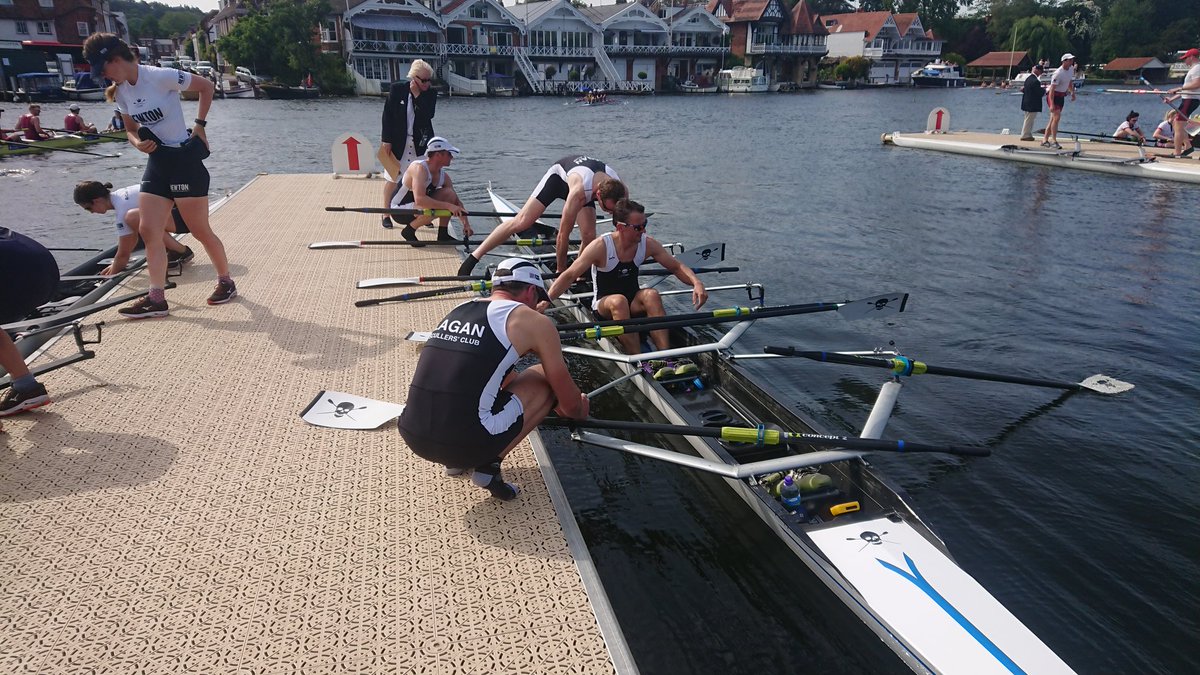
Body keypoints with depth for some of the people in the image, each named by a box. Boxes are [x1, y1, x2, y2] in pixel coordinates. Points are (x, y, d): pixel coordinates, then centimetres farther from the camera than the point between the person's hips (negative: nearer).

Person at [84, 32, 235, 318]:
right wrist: (137, 143, -5)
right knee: (148, 231, 0)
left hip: (184, 159, -7)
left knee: (200, 231, 0)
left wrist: (199, 125, -7)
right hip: (157, 163, 8)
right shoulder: (121, 93, 8)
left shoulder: (161, 77, -14)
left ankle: (226, 282, 19)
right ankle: (156, 298, 3)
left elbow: (206, 86, -6)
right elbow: (131, 130, 18)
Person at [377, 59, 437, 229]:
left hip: (420, 144, 2)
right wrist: (386, 140, -9)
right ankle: (386, 214, 19)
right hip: (397, 142, -1)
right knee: (392, 179, 7)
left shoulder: (431, 93, -2)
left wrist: (418, 94, -20)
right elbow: (387, 115, -6)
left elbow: (429, 114, -16)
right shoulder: (397, 89, -7)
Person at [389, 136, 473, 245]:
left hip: (417, 207, 8)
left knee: (450, 193, -7)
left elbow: (457, 202, 2)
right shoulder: (419, 168, -26)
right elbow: (419, 199, -39)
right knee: (432, 209, -35)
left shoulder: (443, 175, -2)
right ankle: (409, 231, -9)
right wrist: (448, 206, -39)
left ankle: (442, 234, 1)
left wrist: (466, 223, -11)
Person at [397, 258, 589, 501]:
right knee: (545, 380, 12)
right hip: (464, 443, -7)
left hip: (412, 436, 7)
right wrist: (580, 411, 37)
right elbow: (569, 403, 10)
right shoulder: (535, 322, 2)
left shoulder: (461, 309, 21)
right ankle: (489, 465, 5)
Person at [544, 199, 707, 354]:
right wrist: (545, 300, -31)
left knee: (651, 294, -29)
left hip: (633, 304, 3)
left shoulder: (648, 244, -7)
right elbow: (569, 276, -20)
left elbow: (676, 267, 1)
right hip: (604, 306, -3)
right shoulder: (601, 246, -19)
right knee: (618, 300, -37)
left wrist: (697, 283, -18)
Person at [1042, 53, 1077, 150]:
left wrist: (1073, 92, 15)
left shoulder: (1071, 69, 5)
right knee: (1057, 117, -18)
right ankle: (1053, 140, -16)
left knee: (1054, 119, 8)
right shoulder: (1058, 74, -21)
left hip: (1061, 96, 8)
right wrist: (1052, 104, -31)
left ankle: (1045, 140, 12)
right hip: (1053, 95, -8)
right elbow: (1052, 89, -25)